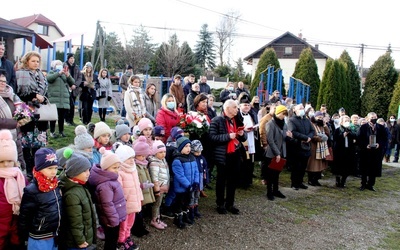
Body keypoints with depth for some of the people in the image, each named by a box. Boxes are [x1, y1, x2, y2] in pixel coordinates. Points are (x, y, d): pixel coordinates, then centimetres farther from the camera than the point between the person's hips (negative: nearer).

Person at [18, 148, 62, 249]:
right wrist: (24, 238, -7)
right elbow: (24, 217, -13)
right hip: (39, 239, -6)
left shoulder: (56, 185, 1)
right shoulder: (31, 191, -19)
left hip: (55, 236, 6)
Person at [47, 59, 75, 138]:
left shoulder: (65, 74, 20)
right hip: (54, 98, -3)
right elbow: (49, 78, -12)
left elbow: (72, 83, 8)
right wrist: (59, 73, -19)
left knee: (62, 116, 4)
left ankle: (61, 131, 15)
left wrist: (68, 75, -10)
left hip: (64, 98, 3)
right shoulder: (51, 73, 12)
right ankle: (52, 131, 1)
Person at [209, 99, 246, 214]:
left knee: (233, 180, 12)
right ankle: (220, 204, 22)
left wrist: (242, 134, -5)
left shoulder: (237, 120, 12)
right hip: (223, 155, -6)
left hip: (235, 154, 6)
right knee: (221, 181, 8)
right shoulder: (217, 120, -9)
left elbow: (243, 138, 18)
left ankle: (230, 204, 26)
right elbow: (212, 137, -18)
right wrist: (228, 136, -23)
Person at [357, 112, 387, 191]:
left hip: (376, 152, 2)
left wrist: (379, 144, -13)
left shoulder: (381, 128, 4)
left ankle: (370, 185, 20)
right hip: (365, 152, -2)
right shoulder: (363, 127, -3)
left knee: (374, 169, 6)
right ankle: (363, 184, 21)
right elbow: (359, 139, -4)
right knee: (364, 170, 7)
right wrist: (365, 145, -18)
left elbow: (385, 139, 5)